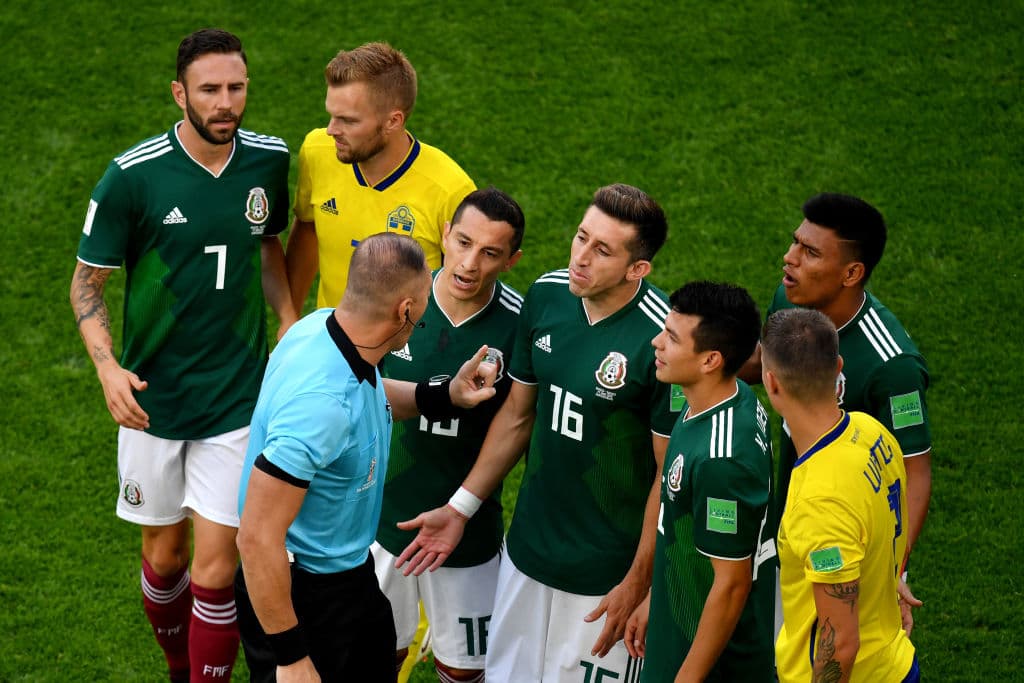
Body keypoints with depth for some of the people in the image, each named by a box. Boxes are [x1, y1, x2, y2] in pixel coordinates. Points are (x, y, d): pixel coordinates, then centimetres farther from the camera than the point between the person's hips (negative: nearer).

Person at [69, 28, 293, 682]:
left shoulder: (269, 160, -4)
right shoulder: (132, 176, -14)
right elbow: (87, 282, -4)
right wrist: (108, 366, -19)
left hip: (237, 397, 1)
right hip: (152, 396, -1)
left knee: (216, 564, -4)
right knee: (164, 554, 13)